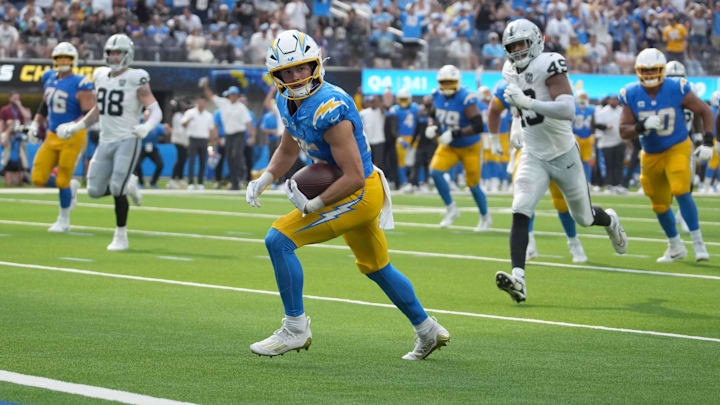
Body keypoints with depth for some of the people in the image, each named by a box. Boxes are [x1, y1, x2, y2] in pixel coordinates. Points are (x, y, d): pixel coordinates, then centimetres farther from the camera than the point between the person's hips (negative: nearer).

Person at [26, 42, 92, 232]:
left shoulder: (79, 85, -15)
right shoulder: (50, 80, 7)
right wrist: (35, 123, 14)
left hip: (73, 138, -7)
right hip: (53, 137, 7)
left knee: (63, 181, -3)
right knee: (39, 179, -1)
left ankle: (64, 221, 17)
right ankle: (71, 187, 26)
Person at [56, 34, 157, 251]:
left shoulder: (136, 80, -9)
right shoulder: (101, 76, 10)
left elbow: (155, 111, -13)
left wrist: (147, 126, -32)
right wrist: (75, 127, 21)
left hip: (127, 141, -6)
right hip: (105, 142, 6)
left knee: (117, 189, -14)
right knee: (95, 190, 0)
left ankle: (121, 237, 0)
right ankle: (128, 186, 28)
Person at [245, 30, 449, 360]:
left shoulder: (329, 110, -28)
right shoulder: (289, 102, 0)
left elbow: (353, 176, -27)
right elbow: (288, 150, 19)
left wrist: (313, 205, -24)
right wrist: (263, 180, 3)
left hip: (359, 194, -10)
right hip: (355, 195, 10)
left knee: (279, 240, -15)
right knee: (374, 267, 25)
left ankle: (295, 328, -6)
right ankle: (428, 331, 40)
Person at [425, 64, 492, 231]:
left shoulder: (467, 99, -26)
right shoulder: (437, 96, -6)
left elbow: (478, 126, -32)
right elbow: (434, 115, 14)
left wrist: (454, 134, -36)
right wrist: (433, 127, -9)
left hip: (469, 148, -5)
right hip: (449, 147, 5)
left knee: (473, 184, 4)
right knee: (435, 171, -19)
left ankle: (485, 217, 29)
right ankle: (451, 209, -2)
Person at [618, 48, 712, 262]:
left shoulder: (676, 89, -18)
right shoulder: (631, 95, -13)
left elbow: (705, 111, -7)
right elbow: (624, 132, -12)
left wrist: (708, 142, -17)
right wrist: (643, 126, -32)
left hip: (677, 148, -4)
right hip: (651, 155, 4)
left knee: (680, 191, -25)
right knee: (660, 205, 13)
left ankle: (698, 243, -15)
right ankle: (675, 247, 34)